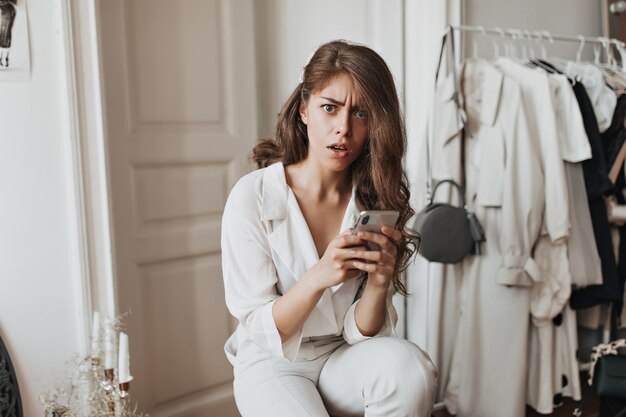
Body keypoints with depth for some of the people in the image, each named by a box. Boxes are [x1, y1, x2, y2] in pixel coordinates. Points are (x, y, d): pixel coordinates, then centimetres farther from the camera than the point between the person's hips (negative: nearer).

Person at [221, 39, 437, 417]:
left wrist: (379, 283, -27)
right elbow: (262, 331, -13)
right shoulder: (253, 196, -15)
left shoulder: (379, 200, -6)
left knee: (409, 365, -29)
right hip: (273, 362, -2)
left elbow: (359, 333, -5)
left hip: (345, 357, 2)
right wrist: (318, 277, -31)